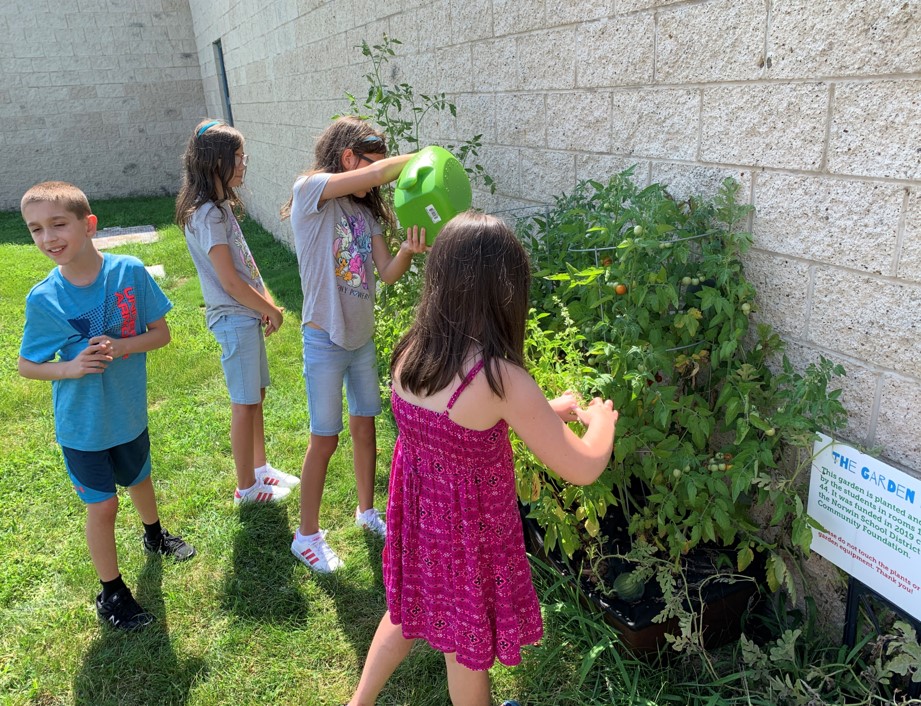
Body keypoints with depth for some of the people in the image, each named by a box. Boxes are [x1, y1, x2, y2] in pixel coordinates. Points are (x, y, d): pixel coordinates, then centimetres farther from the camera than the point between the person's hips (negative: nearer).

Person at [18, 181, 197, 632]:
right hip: (82, 425, -2)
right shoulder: (43, 299, -17)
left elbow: (161, 333, -8)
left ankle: (154, 536, 56)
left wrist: (121, 347, -26)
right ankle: (111, 593, 29)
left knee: (140, 481, 25)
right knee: (102, 506, 7)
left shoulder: (130, 272, -16)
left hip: (129, 413, 2)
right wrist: (72, 367, -24)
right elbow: (26, 365, -5)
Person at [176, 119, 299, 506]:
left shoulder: (222, 207, 11)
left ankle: (261, 469, 34)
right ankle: (247, 487, 17)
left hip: (249, 314, 9)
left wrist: (267, 303, 0)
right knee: (245, 404, 2)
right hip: (235, 318, -9)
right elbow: (230, 282, -21)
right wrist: (271, 310, -9)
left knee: (256, 395, 18)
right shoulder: (208, 215, -19)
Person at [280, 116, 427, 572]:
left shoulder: (365, 211, 7)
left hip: (362, 337, 7)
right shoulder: (309, 191, -13)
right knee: (325, 440, 3)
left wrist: (408, 251, -24)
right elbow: (379, 173, -28)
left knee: (364, 426, 17)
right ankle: (307, 534, 21)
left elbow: (388, 272, -4)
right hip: (326, 340, -7)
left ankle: (366, 510, 37)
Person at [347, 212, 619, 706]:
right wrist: (600, 419, -1)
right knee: (469, 643, 22)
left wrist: (545, 411, 10)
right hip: (469, 534, -6)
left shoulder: (409, 353, -12)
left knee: (409, 610, 31)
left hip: (417, 517, 6)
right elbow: (583, 469, -22)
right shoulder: (500, 379, -32)